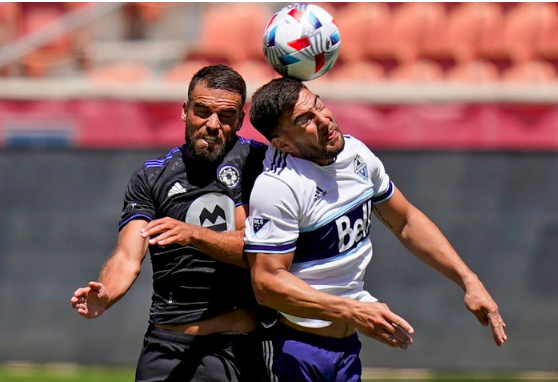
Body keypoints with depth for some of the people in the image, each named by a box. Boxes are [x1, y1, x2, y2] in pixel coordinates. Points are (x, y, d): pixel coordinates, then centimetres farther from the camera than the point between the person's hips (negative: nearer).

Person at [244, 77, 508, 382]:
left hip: (348, 346, 7)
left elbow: (406, 222, 16)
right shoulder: (277, 186, -21)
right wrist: (354, 312, -28)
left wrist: (468, 281, 9)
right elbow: (267, 282, -23)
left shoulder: (356, 154, 2)